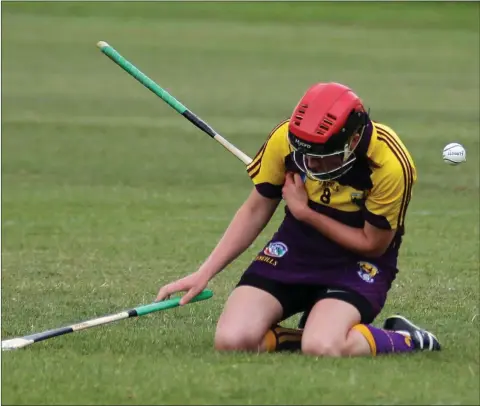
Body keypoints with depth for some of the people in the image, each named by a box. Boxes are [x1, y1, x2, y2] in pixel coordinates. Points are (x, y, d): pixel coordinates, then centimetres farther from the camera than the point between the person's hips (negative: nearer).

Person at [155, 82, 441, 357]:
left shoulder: (391, 165, -27)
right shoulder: (286, 138, -17)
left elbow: (373, 245, -13)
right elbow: (256, 210, -1)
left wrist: (305, 212, -16)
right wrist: (203, 274, -6)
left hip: (358, 262, -4)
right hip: (294, 250, 4)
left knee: (321, 349, -33)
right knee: (232, 341, -19)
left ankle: (406, 340, -4)